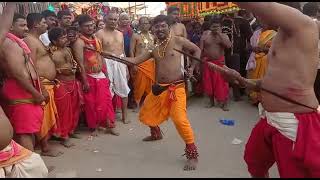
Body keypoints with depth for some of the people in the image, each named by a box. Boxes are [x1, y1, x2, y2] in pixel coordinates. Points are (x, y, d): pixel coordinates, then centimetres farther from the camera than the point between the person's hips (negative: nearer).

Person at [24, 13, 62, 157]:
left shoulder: (36, 39, 18)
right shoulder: (30, 40, -14)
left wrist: (51, 80, 20)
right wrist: (40, 88, -23)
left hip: (47, 83, 10)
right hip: (41, 84, -10)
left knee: (47, 116, 16)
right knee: (43, 117, -2)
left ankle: (45, 142, 28)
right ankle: (45, 148, 8)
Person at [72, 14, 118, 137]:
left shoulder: (96, 39, 11)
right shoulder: (79, 42, -12)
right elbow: (80, 63, -16)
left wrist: (106, 75, 12)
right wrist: (85, 81, -19)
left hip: (101, 76, 6)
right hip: (89, 77, -6)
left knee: (106, 101, 9)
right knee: (91, 104, 5)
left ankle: (109, 125, 20)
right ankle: (93, 127, 21)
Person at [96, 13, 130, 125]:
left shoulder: (120, 34, 14)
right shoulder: (100, 34, -5)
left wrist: (126, 67, 15)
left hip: (120, 63, 6)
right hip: (107, 63, -6)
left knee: (124, 89, 10)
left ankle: (125, 115, 23)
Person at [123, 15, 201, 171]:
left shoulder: (178, 41, -3)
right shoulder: (153, 47, 8)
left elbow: (197, 50, 9)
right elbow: (135, 60, 5)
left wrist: (192, 67, -3)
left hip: (176, 87, -6)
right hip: (159, 88, 6)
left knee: (180, 119, -21)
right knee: (145, 115, 18)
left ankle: (192, 154, -6)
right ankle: (156, 133, 50)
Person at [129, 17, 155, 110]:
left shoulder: (152, 37, 14)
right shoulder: (135, 36, 0)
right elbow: (131, 51, -4)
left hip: (151, 64, 4)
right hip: (140, 64, -4)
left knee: (150, 84, 7)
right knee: (140, 85, -1)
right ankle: (138, 102, 13)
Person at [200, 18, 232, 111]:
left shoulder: (224, 36, 2)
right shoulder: (205, 36, 3)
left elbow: (229, 45, -17)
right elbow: (200, 50, 2)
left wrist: (220, 35, -16)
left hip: (220, 63, -1)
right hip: (208, 62, 2)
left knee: (221, 83, -4)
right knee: (208, 82, 7)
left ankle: (224, 103, 6)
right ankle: (211, 101, 23)